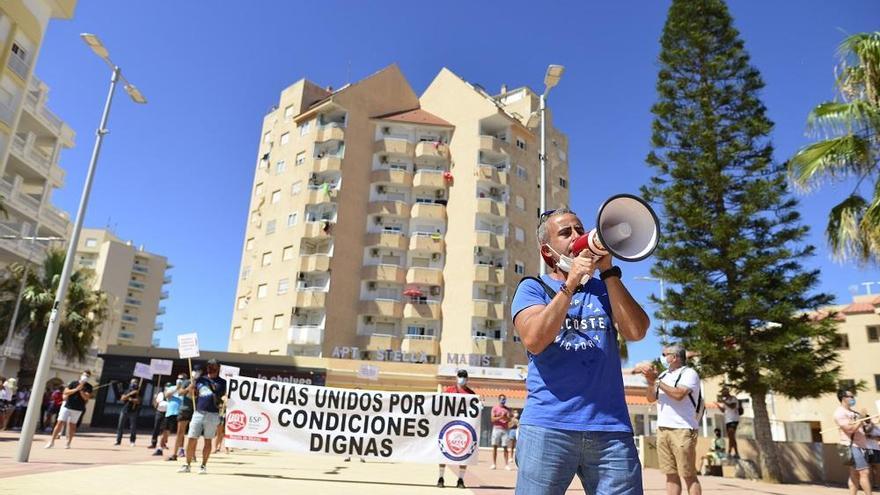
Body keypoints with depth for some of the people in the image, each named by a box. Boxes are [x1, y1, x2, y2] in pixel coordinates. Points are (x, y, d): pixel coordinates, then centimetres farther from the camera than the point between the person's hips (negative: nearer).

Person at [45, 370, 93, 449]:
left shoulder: (88, 387, 1)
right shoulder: (73, 383, 5)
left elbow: (86, 397, -10)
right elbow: (65, 392, -3)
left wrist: (81, 390, -20)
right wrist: (76, 389, -15)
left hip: (77, 409, -1)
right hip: (67, 406, 1)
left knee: (72, 424, 5)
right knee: (60, 422, -4)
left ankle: (68, 443, 15)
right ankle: (52, 441, 5)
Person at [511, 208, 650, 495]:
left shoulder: (604, 288, 15)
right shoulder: (533, 287, 7)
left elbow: (636, 331, -3)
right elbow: (534, 340, -12)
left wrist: (608, 271, -4)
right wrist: (571, 282, -12)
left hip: (611, 428, 3)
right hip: (548, 426, -2)